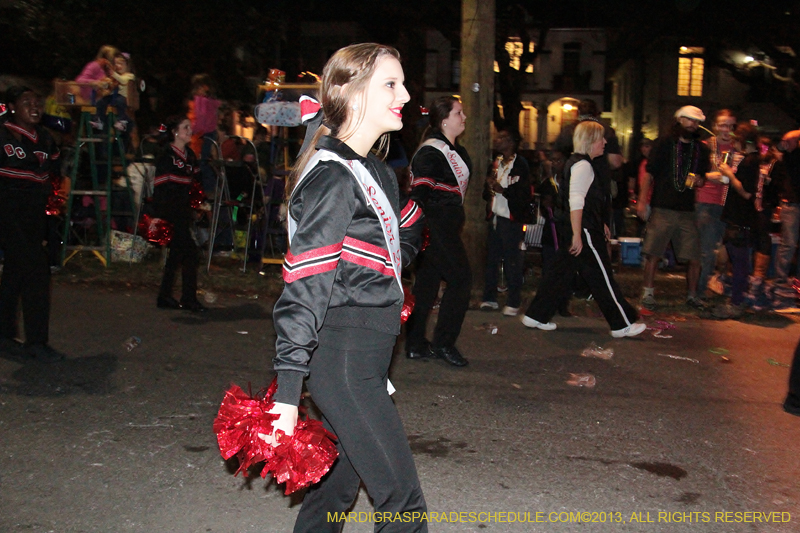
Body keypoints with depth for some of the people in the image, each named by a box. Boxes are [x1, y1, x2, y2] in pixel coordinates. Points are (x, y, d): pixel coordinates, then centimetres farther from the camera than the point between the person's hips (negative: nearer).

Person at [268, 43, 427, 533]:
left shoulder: (378, 173, 12)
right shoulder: (333, 176, -15)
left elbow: (408, 233, 31)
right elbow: (304, 285, -21)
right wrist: (287, 395, -23)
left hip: (367, 356, 9)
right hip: (341, 359, -9)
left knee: (342, 478, 19)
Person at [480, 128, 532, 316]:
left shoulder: (520, 165, -6)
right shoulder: (496, 163, 16)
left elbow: (524, 196, -13)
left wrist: (502, 190, -21)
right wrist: (489, 187, 0)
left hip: (511, 220, -6)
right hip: (495, 218, 7)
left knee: (512, 263, -3)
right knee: (491, 259, 8)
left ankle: (513, 303, 4)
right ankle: (489, 298, 18)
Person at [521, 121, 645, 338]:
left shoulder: (577, 162, 17)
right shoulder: (582, 164, -15)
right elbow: (576, 201, -23)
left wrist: (600, 223, 28)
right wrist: (577, 235, -25)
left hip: (576, 229, 10)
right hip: (584, 232, -10)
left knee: (561, 272, 12)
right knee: (602, 277, -1)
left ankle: (536, 316, 15)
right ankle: (622, 324, 8)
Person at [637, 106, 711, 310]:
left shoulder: (701, 149, 15)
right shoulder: (665, 143, 3)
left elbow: (703, 176, 24)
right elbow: (649, 173, 1)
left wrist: (698, 181, -1)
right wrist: (642, 200, -6)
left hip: (687, 211, 4)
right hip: (662, 209, -3)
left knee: (695, 257, 1)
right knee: (653, 254, -3)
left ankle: (692, 295, 18)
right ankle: (648, 293, 10)